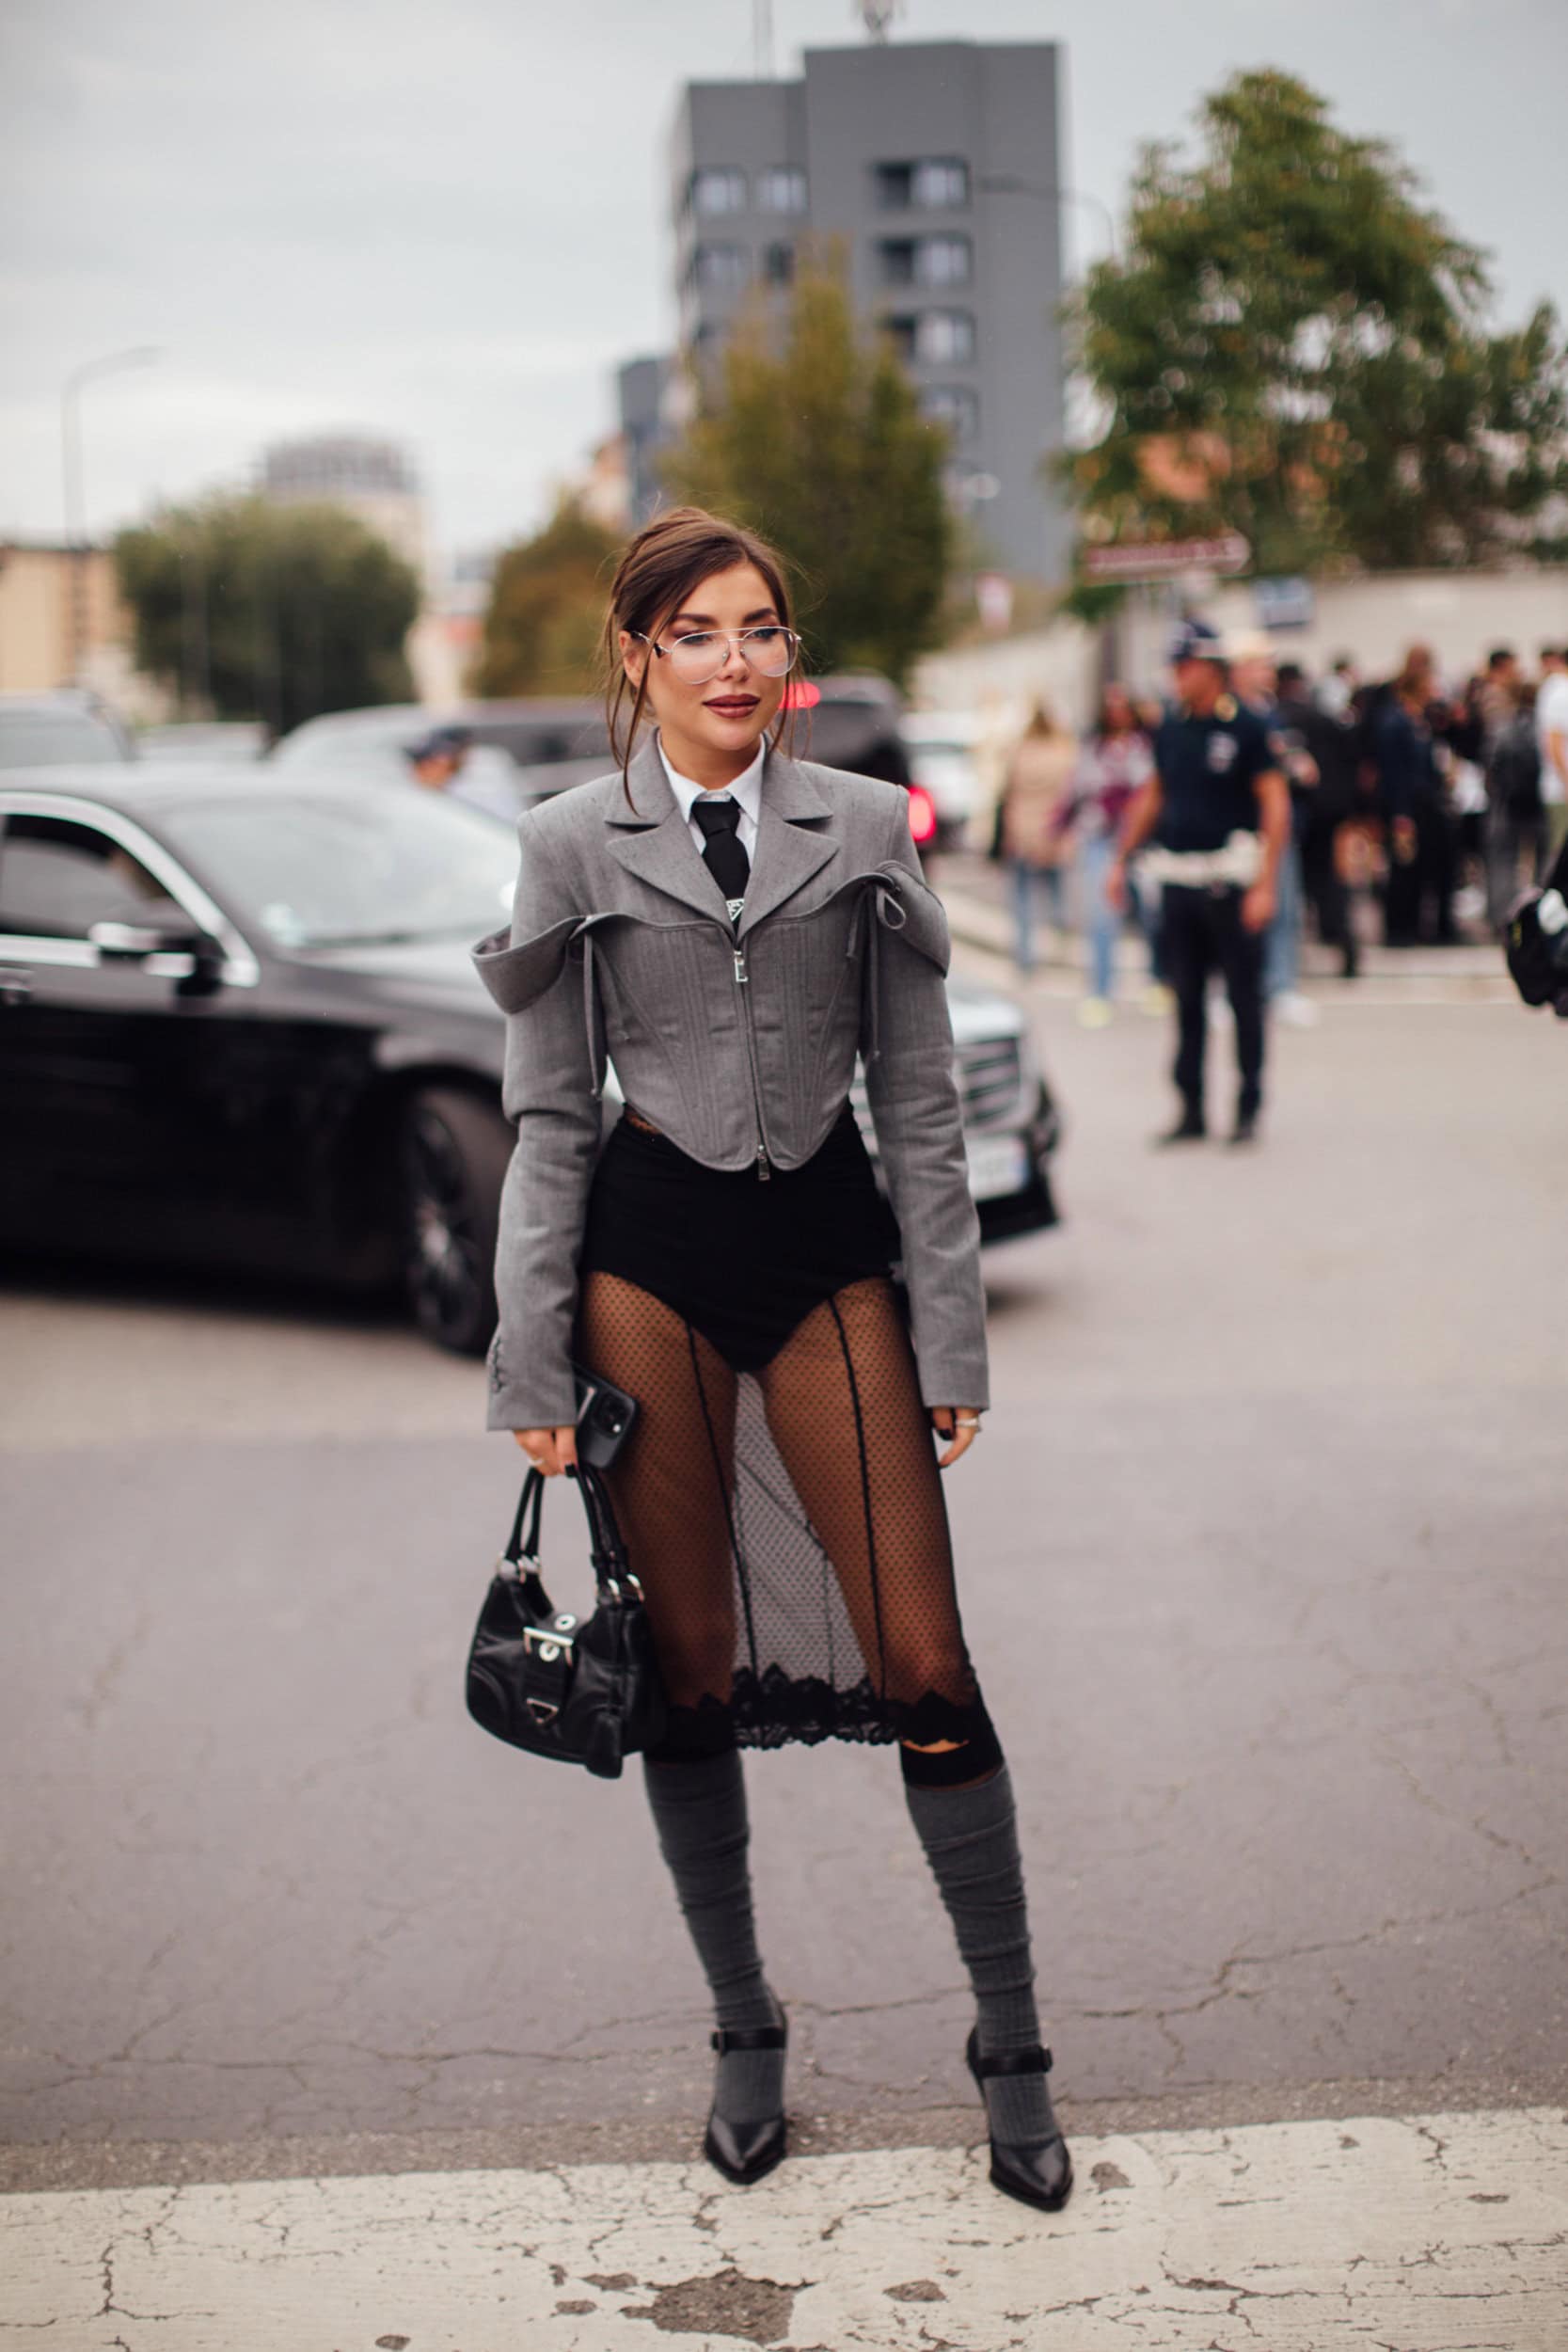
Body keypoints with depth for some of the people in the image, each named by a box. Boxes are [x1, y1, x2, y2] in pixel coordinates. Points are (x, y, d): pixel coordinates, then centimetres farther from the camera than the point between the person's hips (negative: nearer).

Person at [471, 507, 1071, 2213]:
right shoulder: (572, 846, 2)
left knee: (923, 1661, -3)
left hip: (828, 1248, 1)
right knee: (693, 1670, 6)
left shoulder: (867, 830, 4)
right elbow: (547, 1119, 3)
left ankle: (1011, 2046, 12)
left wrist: (953, 1341, 1)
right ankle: (743, 2031, 24)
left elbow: (920, 1101, 6)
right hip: (650, 1257, 0)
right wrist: (534, 1373, -1)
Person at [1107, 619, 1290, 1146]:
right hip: (1179, 879, 5)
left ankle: (1248, 1106, 11)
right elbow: (1152, 796, 20)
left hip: (1230, 879, -5)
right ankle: (1191, 1109, 16)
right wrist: (1121, 861, 16)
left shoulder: (1246, 727, -7)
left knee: (1243, 995, 1)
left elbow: (1275, 804, -9)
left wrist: (1266, 885, -15)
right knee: (1186, 998, 9)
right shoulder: (1171, 726, 9)